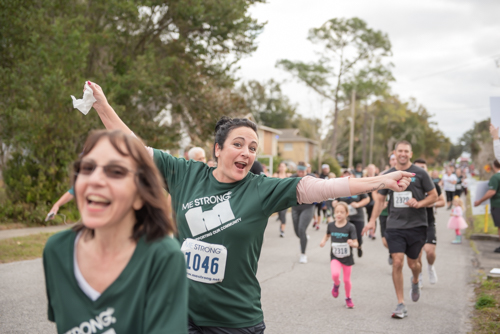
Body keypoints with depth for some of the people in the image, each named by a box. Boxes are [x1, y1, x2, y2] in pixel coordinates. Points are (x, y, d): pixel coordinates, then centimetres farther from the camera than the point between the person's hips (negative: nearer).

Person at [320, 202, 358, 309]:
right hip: (335, 257, 1)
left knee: (347, 280, 8)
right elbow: (327, 235, 16)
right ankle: (336, 284, 11)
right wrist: (323, 241, -4)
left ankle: (348, 298, 35)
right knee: (335, 274, -25)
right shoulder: (331, 225, -4)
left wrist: (352, 243, -38)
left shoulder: (350, 227, -14)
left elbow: (356, 243, -16)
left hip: (347, 258, -1)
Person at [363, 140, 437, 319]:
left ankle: (415, 282, 46)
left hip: (416, 225, -1)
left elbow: (433, 195, 3)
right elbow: (380, 199, 14)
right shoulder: (388, 175, 7)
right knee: (397, 262, -9)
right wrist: (372, 221, 6)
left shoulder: (420, 173, -1)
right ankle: (401, 305, 0)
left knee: (413, 263, 7)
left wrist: (419, 203, -16)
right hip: (394, 226, 1)